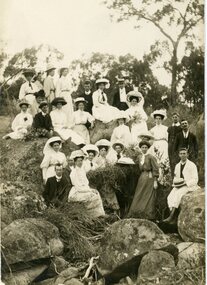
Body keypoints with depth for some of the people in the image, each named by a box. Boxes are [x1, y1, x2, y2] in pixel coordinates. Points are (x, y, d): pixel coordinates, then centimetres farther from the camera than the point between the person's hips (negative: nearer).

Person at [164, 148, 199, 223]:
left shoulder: (192, 165, -4)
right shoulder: (177, 166, 15)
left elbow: (195, 180, -7)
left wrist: (185, 183, -19)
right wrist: (175, 184, 1)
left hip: (189, 186, -6)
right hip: (178, 186, 6)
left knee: (178, 194, -32)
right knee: (170, 197, -23)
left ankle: (171, 216, -35)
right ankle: (173, 216, -29)